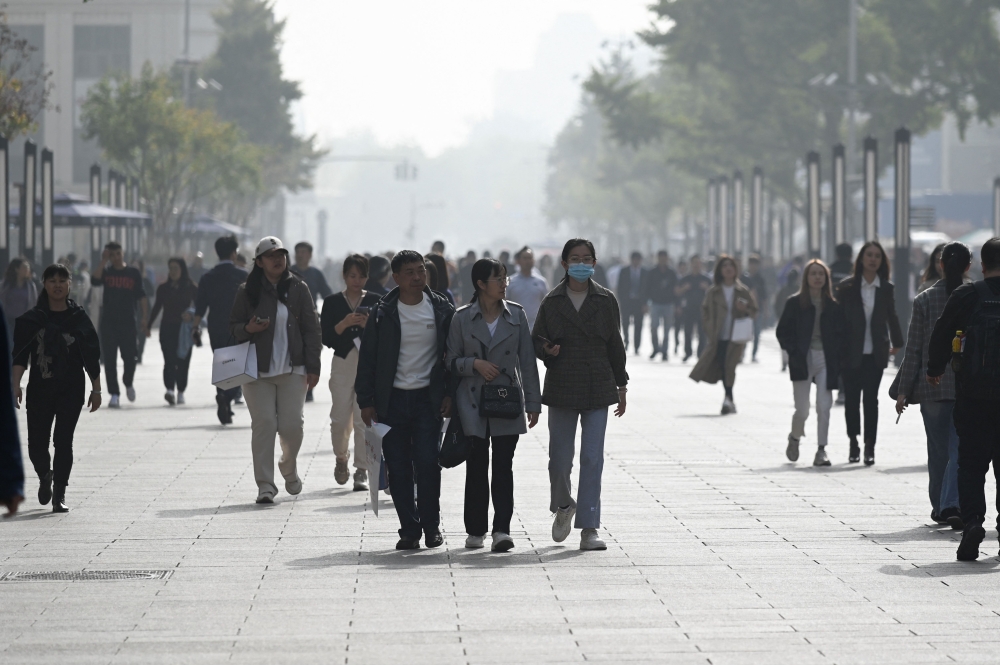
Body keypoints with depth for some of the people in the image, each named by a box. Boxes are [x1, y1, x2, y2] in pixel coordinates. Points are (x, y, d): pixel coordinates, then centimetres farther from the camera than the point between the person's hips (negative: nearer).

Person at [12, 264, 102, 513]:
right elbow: (20, 356, -2)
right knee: (37, 443, 1)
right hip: (40, 389, 1)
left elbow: (92, 356, 6)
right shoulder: (32, 319, 2)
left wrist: (96, 389, 3)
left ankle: (59, 494, 2)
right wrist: (15, 385, -14)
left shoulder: (79, 318, 3)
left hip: (71, 390, -1)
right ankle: (45, 476, 32)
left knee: (63, 441, -5)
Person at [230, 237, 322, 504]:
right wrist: (248, 329, -12)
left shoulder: (298, 289, 5)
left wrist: (313, 367, 1)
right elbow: (233, 327, 12)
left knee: (292, 425, -4)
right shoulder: (248, 291, 4)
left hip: (292, 369, 0)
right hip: (258, 370, 0)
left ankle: (289, 467, 26)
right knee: (263, 425, -6)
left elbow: (311, 329, 6)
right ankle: (265, 485, -1)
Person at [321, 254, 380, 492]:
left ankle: (362, 472, -1)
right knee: (340, 419, -1)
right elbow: (326, 338, 0)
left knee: (364, 419, -6)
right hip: (342, 363, 1)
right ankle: (341, 458, 28)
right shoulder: (332, 302, 6)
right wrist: (343, 324, -15)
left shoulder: (374, 301, 6)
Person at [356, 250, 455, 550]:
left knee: (427, 463, -8)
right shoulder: (383, 313, 2)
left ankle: (431, 525, 7)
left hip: (428, 399, -1)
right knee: (398, 468, 0)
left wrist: (449, 393, 1)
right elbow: (368, 359, 5)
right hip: (392, 399, 1)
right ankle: (409, 529, 8)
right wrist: (365, 401, 0)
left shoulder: (442, 310, 4)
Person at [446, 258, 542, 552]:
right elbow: (451, 361, 6)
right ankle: (475, 530, 13)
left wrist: (532, 403, 4)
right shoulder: (462, 318, 1)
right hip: (473, 403, 0)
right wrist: (474, 363, -14)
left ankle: (501, 529, -11)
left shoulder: (516, 315, 5)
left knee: (503, 466, -6)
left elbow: (527, 361, 7)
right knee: (477, 466, 3)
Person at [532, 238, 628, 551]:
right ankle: (563, 506, 34)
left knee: (593, 458, -5)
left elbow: (616, 345, 9)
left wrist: (621, 386, 10)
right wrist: (546, 350, -15)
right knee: (560, 457, 3)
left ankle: (588, 529, -4)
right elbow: (536, 341, 9)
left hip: (597, 389, 0)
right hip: (561, 390, 0)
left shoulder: (606, 301, 4)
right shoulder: (552, 302, 2)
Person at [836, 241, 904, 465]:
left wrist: (896, 343, 26)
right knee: (852, 398, 4)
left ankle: (870, 447, -3)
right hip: (851, 353, 0)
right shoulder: (847, 287, -2)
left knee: (871, 399, -4)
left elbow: (891, 316, 17)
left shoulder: (886, 288, 5)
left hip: (875, 354, 1)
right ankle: (854, 442, 20)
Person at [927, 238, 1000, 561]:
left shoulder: (966, 296, -3)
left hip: (972, 393, -1)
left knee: (971, 463, 3)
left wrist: (935, 370, 19)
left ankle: (972, 519, -15)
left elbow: (941, 335, 3)